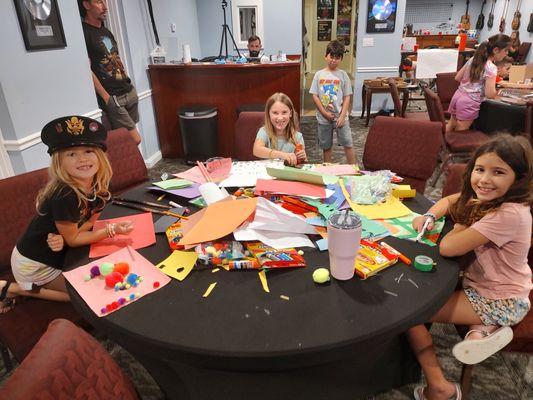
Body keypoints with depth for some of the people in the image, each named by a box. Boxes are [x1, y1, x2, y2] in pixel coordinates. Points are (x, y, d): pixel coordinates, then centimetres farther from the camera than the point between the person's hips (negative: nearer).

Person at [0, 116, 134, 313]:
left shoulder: (99, 189, -11)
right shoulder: (64, 196, -32)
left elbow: (87, 222, -6)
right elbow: (72, 239, -21)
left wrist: (62, 238, -24)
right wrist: (111, 229, -23)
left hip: (54, 256, 7)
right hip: (33, 265, -7)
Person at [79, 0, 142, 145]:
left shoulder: (107, 32, 18)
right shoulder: (84, 32, -8)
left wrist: (127, 81, 14)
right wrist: (106, 97, -15)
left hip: (129, 91, 8)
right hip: (112, 98, -8)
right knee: (135, 140, -11)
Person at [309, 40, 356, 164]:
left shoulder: (343, 75, -1)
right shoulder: (319, 74, 0)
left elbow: (347, 97, -2)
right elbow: (314, 96, -2)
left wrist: (342, 116, -11)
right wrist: (325, 113, -10)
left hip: (340, 116, -1)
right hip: (324, 117, 1)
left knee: (348, 144, -4)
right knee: (326, 146, 12)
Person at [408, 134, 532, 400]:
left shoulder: (509, 214, -30)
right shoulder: (487, 198, -4)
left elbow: (447, 247, -31)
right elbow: (450, 201, 13)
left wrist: (466, 221, -11)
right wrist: (429, 216, -8)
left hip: (500, 302, -9)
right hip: (480, 283, 9)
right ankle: (485, 328, 3)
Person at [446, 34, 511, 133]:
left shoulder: (473, 59, 7)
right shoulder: (491, 68, -14)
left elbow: (457, 78, 14)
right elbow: (490, 95, -17)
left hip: (458, 96, 8)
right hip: (469, 103, -8)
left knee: (451, 125, 21)